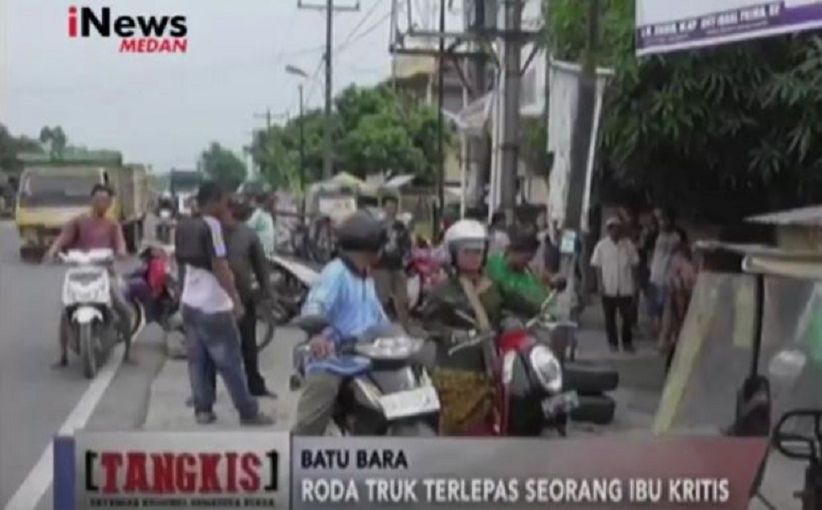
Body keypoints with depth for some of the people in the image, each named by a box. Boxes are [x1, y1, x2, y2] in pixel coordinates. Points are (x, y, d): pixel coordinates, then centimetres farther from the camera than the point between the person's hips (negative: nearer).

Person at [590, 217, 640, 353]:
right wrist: (600, 284, -5)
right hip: (608, 288, 0)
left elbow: (634, 265, 6)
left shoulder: (628, 245, 1)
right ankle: (613, 343, 18)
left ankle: (627, 342, 17)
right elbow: (598, 266, 2)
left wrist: (634, 283, 2)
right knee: (610, 317, 7)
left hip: (626, 288, 0)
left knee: (628, 316, 2)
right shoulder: (601, 246, -1)